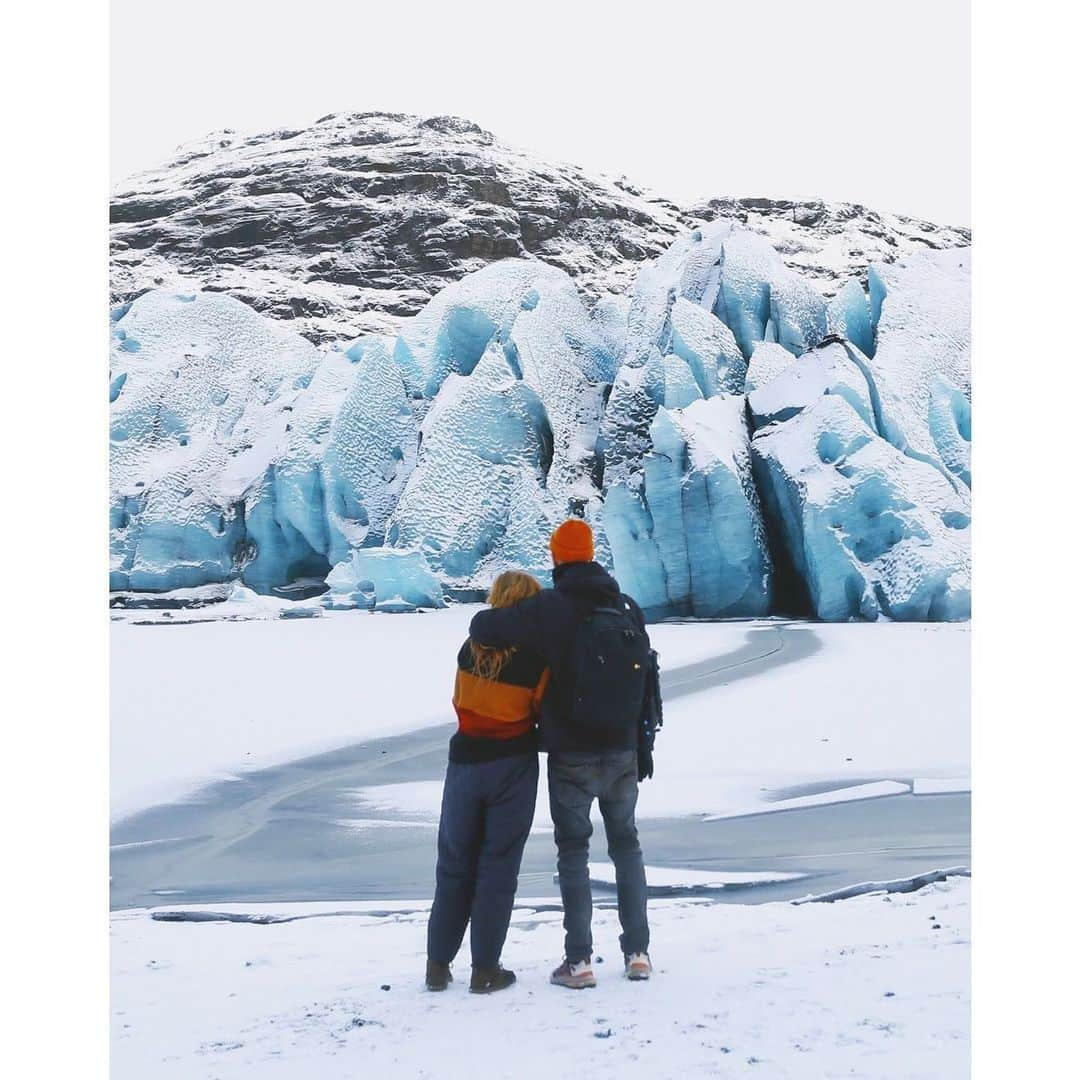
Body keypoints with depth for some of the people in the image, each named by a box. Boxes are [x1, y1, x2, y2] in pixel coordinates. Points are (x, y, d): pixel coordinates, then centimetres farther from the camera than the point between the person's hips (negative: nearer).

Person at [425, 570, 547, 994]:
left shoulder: (471, 648, -2)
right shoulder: (536, 660, -14)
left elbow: (460, 700, 7)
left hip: (465, 761, 3)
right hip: (513, 767, -3)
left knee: (454, 864, 15)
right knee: (498, 865, 7)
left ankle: (438, 964, 20)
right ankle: (485, 969, 11)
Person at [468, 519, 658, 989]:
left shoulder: (550, 607, -12)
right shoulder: (628, 608, 4)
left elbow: (482, 628, -15)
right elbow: (647, 681, 8)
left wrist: (489, 621, 8)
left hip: (570, 756, -4)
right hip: (622, 753, 4)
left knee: (573, 850, 6)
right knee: (626, 844, 17)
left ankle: (579, 961, 6)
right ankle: (637, 953, 19)